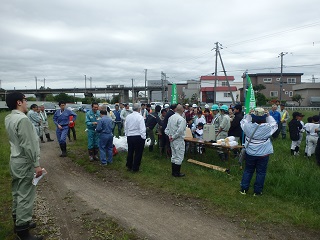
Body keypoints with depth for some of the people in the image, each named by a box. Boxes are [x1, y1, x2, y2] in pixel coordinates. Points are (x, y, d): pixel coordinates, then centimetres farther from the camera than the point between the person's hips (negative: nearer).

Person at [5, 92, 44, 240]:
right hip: (25, 162, -10)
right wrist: (36, 164, -18)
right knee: (26, 196, -1)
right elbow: (28, 145, -23)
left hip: (15, 160, 10)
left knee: (18, 193, 19)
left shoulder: (9, 118, 7)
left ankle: (19, 222, 33)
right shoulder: (22, 119, -22)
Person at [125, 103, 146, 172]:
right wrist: (143, 137, -8)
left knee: (130, 152, 19)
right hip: (138, 137, -5)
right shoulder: (140, 117, -14)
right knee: (138, 153, 6)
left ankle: (129, 166, 30)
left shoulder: (128, 116, 2)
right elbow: (142, 129, -16)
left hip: (129, 137, 6)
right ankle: (135, 168, 14)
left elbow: (125, 127, 10)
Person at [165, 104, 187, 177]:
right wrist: (173, 137, -15)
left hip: (172, 140, 8)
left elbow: (167, 129, 7)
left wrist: (170, 136, 2)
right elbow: (180, 130, -26)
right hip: (179, 141, -8)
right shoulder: (181, 119, -20)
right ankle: (177, 173, 11)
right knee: (179, 157, 3)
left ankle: (173, 172, 26)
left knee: (174, 156, 17)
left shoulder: (171, 117, 5)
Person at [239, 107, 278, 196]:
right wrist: (268, 116, 3)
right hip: (263, 154, -1)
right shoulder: (268, 128, -19)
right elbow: (275, 125, 2)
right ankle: (257, 191, 23)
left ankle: (243, 189, 24)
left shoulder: (248, 126, -16)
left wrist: (249, 115, 5)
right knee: (261, 172, 13)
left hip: (250, 154, 2)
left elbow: (243, 121, 5)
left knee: (248, 170, 17)